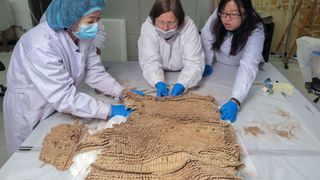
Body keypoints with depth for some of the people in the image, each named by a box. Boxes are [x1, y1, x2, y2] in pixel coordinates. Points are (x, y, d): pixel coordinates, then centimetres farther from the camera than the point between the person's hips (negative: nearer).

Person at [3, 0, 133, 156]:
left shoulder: (83, 36, -13)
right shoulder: (42, 45, -36)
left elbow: (94, 72, -7)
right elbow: (63, 96, -37)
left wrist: (122, 93, -18)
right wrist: (109, 111, -35)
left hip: (59, 108, 6)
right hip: (30, 113, -6)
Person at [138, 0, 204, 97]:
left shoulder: (189, 27, -24)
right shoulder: (147, 27, -22)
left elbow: (193, 63, -28)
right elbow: (150, 62, -24)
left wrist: (180, 85, -44)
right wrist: (159, 84, -42)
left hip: (182, 74, 1)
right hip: (158, 75, 0)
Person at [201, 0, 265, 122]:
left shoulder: (256, 32, -34)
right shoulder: (218, 15, -25)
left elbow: (248, 66, -45)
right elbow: (206, 36, -8)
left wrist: (235, 101, -57)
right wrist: (207, 63, -11)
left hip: (239, 69, -3)